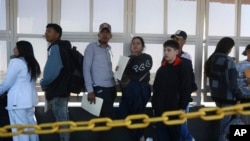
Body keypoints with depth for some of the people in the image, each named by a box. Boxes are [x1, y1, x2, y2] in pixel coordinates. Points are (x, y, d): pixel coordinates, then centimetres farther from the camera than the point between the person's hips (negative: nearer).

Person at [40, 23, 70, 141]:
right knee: (62, 121, 15)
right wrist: (47, 86, 14)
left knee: (61, 122, -2)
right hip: (60, 89, 10)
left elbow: (52, 71, -23)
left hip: (57, 92, -10)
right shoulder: (62, 47, 15)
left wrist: (43, 84, -5)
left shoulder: (55, 48, -14)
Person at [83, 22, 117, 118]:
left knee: (104, 116, 12)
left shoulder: (109, 49, 14)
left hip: (111, 87, 6)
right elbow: (86, 69, -8)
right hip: (99, 88, -6)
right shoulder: (92, 47, -4)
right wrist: (90, 90, -13)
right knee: (110, 116, -8)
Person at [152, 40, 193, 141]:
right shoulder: (162, 68, 12)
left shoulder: (184, 66, -7)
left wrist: (182, 107, -13)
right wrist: (155, 104, 11)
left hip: (174, 109, -5)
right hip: (160, 110, 6)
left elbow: (187, 88, -11)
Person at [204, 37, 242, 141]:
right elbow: (232, 82, -19)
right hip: (227, 96, -8)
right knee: (226, 121, 4)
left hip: (216, 95, 8)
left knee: (223, 119, 21)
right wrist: (238, 96, -13)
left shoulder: (212, 59, 7)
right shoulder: (228, 61, -18)